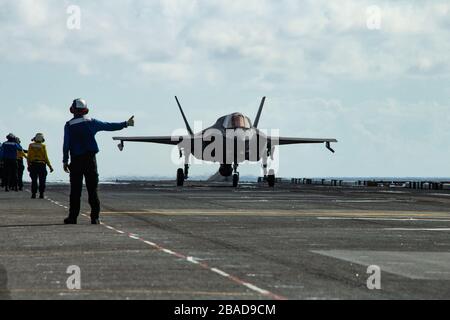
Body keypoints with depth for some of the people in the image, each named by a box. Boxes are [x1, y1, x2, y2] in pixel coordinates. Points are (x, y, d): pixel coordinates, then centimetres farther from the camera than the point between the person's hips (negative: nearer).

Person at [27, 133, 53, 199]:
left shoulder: (31, 145, 2)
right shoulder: (43, 146, -3)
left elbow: (28, 157, 1)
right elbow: (46, 157, -4)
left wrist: (29, 165, 9)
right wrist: (50, 166, 2)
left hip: (33, 165, 2)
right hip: (41, 165, -2)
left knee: (34, 181, 6)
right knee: (42, 181, 3)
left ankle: (33, 194, 0)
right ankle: (41, 194, -2)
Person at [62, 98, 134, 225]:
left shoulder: (69, 126, 0)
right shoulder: (91, 122, 3)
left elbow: (66, 145, -4)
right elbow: (109, 126, 7)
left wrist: (65, 161, 2)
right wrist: (125, 124, 17)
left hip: (76, 161, -1)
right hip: (90, 159, 1)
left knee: (75, 190, 3)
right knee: (92, 189, 2)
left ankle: (73, 217, 1)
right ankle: (95, 217, -2)